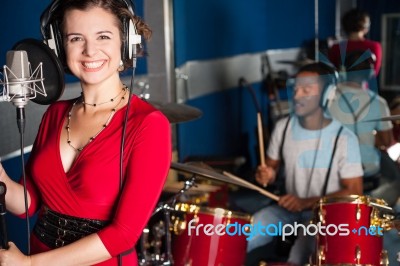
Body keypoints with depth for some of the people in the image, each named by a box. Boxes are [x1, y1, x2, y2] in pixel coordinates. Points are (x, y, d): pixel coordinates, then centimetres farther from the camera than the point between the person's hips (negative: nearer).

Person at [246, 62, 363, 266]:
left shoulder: (344, 139, -17)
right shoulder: (283, 127, -3)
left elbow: (354, 192, -14)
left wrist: (306, 203, -22)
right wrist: (267, 175, -14)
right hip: (288, 208, 4)